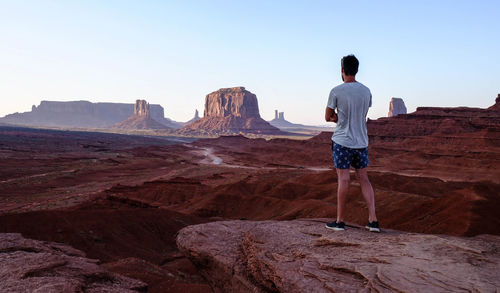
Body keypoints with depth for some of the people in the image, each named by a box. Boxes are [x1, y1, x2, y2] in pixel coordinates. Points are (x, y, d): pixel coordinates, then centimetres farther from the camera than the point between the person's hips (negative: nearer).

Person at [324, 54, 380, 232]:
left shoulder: (336, 91, -10)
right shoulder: (366, 91, 5)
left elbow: (328, 117, -2)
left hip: (342, 142, -4)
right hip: (361, 142, 5)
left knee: (343, 179, 0)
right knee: (364, 179, 10)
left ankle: (339, 221, 9)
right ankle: (373, 220, 9)